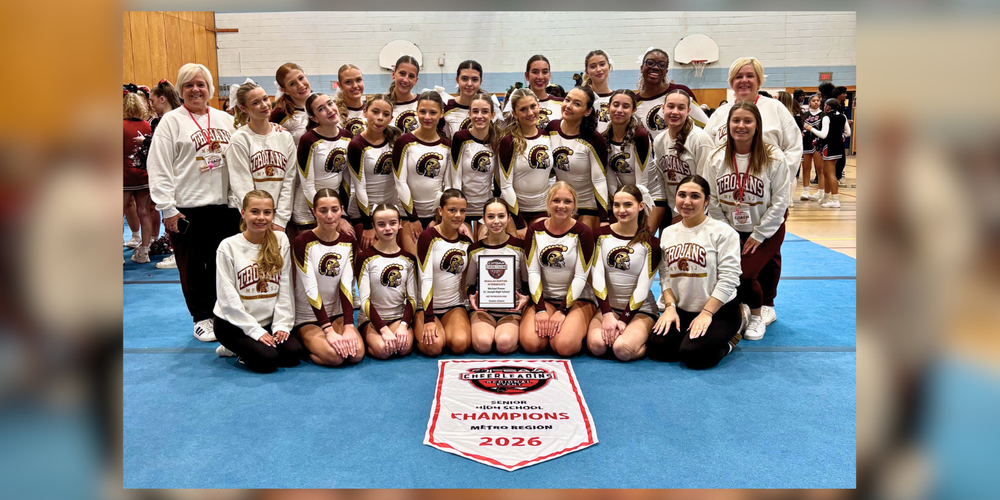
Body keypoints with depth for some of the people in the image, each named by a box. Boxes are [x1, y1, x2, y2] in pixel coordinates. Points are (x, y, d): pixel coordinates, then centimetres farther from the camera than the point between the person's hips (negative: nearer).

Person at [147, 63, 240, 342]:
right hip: (187, 208, -3)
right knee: (193, 268, 6)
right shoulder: (171, 121, 1)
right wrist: (168, 208, -9)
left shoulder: (226, 120, 13)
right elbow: (159, 168, -4)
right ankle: (202, 319, 20)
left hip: (225, 206, 3)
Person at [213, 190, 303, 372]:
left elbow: (285, 288, -1)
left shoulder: (281, 241, 0)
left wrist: (282, 324, -9)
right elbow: (228, 297, -11)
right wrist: (254, 330, -15)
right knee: (267, 360, -24)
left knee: (293, 354, -18)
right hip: (233, 324, -4)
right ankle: (236, 348, 8)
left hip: (269, 321, 4)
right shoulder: (228, 246, -9)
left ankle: (242, 349, 9)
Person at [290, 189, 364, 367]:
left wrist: (349, 327, -20)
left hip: (336, 315, 4)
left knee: (357, 353, -22)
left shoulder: (348, 242, 2)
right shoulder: (302, 242, -12)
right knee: (334, 355, -28)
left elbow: (346, 286, -7)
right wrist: (329, 331, -28)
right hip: (307, 319, -4)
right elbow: (311, 289, -20)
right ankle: (304, 346, 4)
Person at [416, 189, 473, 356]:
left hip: (454, 306, 3)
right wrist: (429, 319, -26)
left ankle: (444, 331, 9)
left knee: (460, 344, -25)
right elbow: (426, 278, -19)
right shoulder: (428, 237, -10)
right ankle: (421, 331, 6)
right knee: (434, 346, -27)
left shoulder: (466, 242, 7)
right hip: (426, 306, -3)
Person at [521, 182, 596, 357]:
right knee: (530, 343, -23)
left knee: (564, 346, -27)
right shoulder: (535, 231, 1)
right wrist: (540, 309, -14)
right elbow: (533, 272, -3)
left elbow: (580, 277, -10)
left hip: (576, 298, -2)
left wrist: (562, 311, -17)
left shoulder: (583, 233, -6)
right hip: (543, 297, 2)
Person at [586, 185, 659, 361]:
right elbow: (597, 276, -7)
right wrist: (607, 314, -17)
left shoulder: (650, 242, -3)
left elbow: (643, 287, -8)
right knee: (596, 345, -28)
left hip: (640, 309, -1)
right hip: (607, 306, 2)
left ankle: (645, 341, 3)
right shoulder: (602, 234, 2)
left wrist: (623, 320, -16)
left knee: (622, 349, -28)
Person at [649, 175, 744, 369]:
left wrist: (706, 313, -18)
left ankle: (728, 338, 7)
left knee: (693, 355, -24)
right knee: (656, 348, -15)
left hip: (719, 311, -5)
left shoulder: (722, 232, -10)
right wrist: (670, 306, -8)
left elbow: (728, 279, -15)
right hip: (681, 311, 5)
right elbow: (665, 275, 6)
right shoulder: (668, 233, 8)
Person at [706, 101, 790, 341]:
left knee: (743, 272, -21)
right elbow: (713, 200, 1)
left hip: (766, 231, -3)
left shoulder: (773, 158, -11)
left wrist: (758, 235, -12)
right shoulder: (717, 157, -2)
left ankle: (758, 314, 10)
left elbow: (779, 202, -9)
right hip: (730, 230, 3)